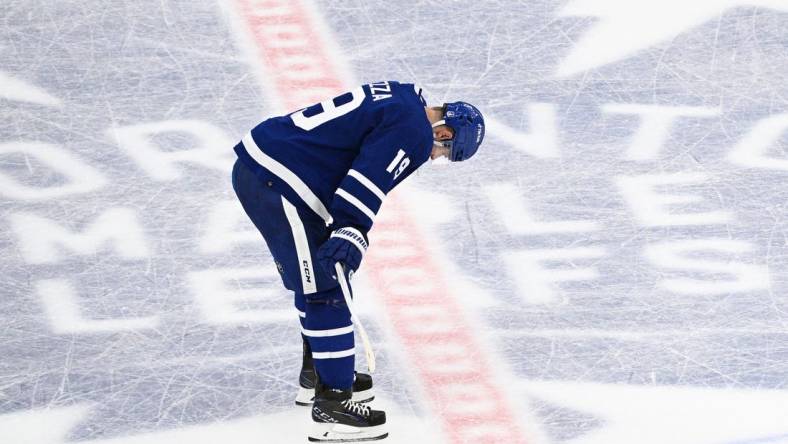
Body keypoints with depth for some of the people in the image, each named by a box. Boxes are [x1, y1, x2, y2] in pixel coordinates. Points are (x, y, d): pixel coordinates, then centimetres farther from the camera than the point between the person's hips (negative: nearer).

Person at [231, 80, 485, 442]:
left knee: (315, 277, 24)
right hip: (278, 183, -10)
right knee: (324, 291, -6)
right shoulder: (414, 133, -10)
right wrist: (350, 233, -31)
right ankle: (332, 405, -3)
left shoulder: (398, 98, 20)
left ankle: (317, 374, 39)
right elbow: (367, 181, -23)